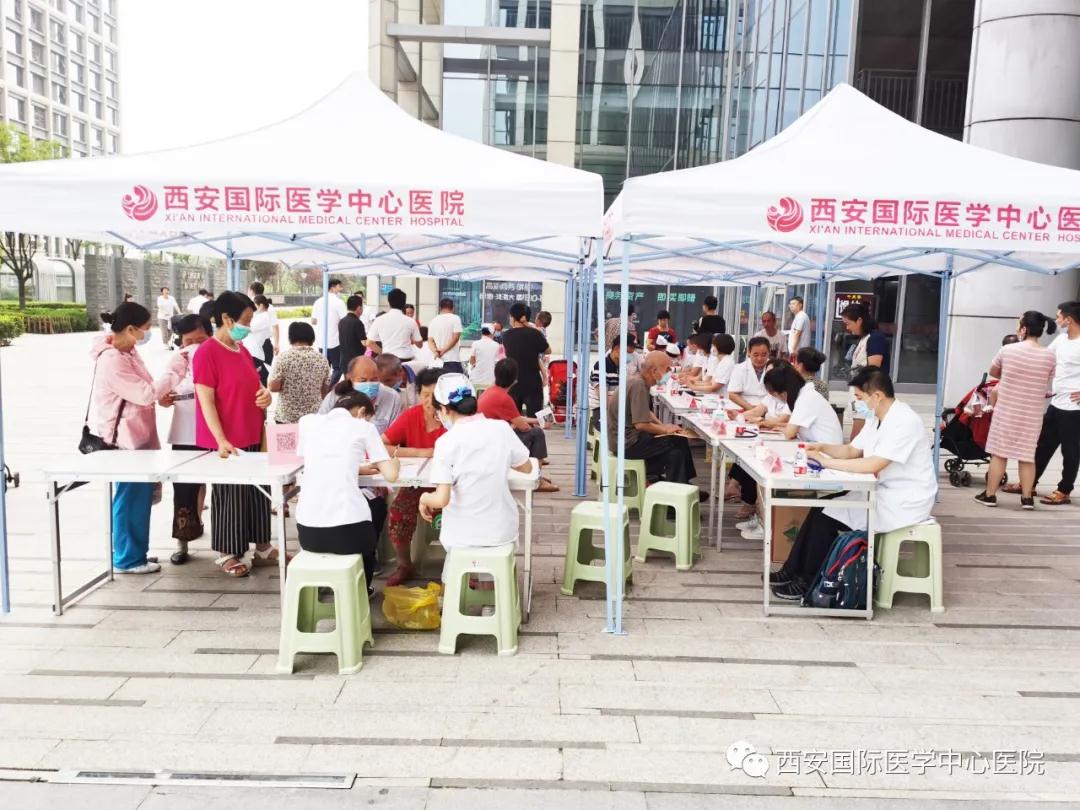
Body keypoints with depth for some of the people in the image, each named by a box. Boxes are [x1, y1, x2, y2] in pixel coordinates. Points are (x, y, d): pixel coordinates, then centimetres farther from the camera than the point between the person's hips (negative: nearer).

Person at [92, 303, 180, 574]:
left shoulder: (127, 352, 9)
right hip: (123, 438, -10)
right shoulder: (111, 360, -22)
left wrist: (161, 394, 4)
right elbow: (144, 394, -22)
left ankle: (133, 553, 27)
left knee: (139, 494, 15)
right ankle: (128, 559, 12)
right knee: (130, 497, 0)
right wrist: (173, 374, -15)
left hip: (136, 435, 10)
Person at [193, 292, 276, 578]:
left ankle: (262, 547, 28)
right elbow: (206, 402, -18)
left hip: (252, 436, 8)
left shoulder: (242, 350, 9)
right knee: (229, 495, 4)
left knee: (258, 491, 14)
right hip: (226, 442, -8)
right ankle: (227, 554, 19)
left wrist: (264, 395, -2)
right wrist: (221, 440, -24)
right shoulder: (206, 353, -15)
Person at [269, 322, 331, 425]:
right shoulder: (321, 359, 0)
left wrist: (286, 385, 8)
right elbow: (325, 391, 6)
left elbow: (274, 387, -12)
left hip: (286, 416, -2)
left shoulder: (284, 357, -9)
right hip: (314, 416, 2)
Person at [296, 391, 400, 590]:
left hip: (307, 531, 4)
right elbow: (390, 475, 3)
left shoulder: (307, 421, 15)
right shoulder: (363, 427, 6)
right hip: (347, 530, -3)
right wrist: (394, 463, 25)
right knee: (367, 535, 35)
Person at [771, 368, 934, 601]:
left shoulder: (904, 422, -23)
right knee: (821, 508, 0)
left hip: (903, 504, -9)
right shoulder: (877, 418, 8)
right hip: (883, 494, 9)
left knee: (827, 516, -12)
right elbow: (851, 451, 12)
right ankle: (792, 571, 6)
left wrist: (826, 461, -24)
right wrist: (823, 448, -7)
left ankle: (809, 582, 2)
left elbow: (872, 465, -30)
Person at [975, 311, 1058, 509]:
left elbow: (993, 372, 8)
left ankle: (990, 495, 11)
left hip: (1006, 410, -2)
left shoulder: (1007, 350, -10)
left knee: (999, 453, 6)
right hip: (1032, 414, 2)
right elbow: (1047, 387, 6)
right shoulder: (1050, 356, -5)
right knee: (1027, 455, 9)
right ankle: (1027, 497, 14)